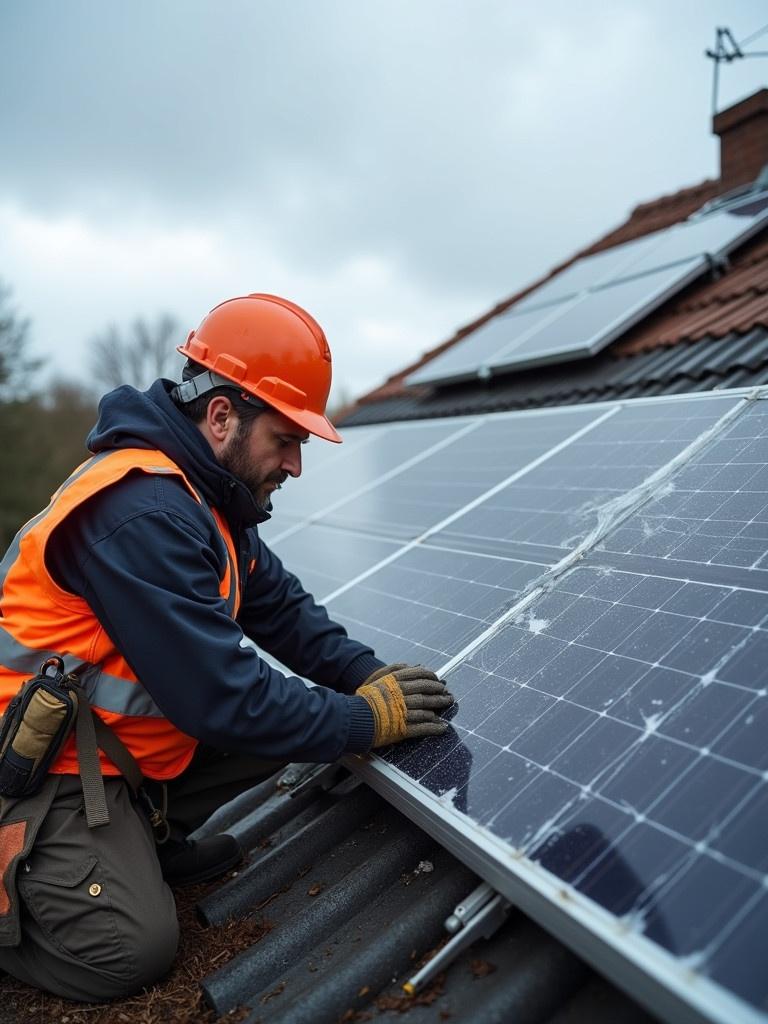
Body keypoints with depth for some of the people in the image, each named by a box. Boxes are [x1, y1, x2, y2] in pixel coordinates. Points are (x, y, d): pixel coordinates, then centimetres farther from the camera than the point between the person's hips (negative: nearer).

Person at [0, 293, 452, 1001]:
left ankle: (134, 837, 9)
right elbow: (222, 696, -30)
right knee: (135, 949, -15)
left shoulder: (207, 497, 3)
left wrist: (368, 675, -10)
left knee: (283, 721, 0)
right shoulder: (143, 515, -29)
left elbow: (281, 607, 4)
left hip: (131, 745, 9)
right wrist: (366, 720, -20)